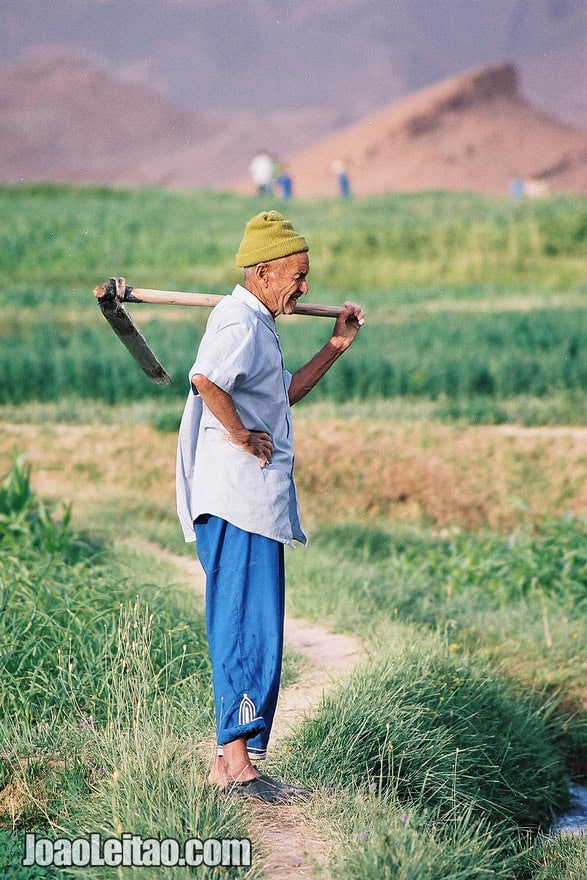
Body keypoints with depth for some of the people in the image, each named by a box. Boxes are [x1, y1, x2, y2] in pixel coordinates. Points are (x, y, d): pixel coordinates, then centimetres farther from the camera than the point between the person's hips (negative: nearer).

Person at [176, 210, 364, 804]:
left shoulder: (256, 325, 21)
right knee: (250, 631, -11)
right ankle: (236, 760, -10)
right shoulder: (239, 322, -13)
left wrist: (336, 346, 30)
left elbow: (284, 393, 35)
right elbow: (206, 380, -33)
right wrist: (241, 436, -21)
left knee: (249, 633, 11)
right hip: (239, 499, -11)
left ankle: (230, 761, 15)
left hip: (256, 502, 11)